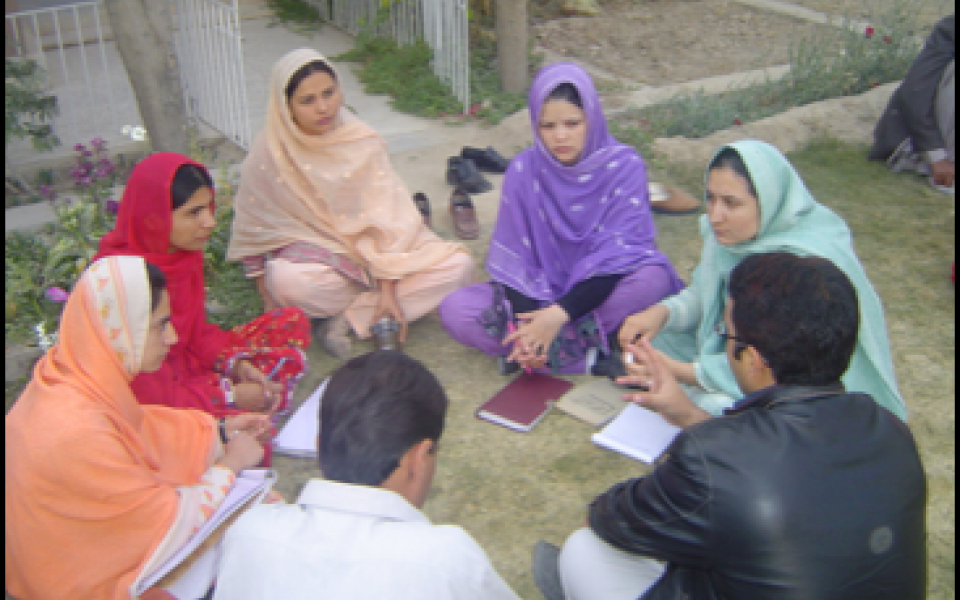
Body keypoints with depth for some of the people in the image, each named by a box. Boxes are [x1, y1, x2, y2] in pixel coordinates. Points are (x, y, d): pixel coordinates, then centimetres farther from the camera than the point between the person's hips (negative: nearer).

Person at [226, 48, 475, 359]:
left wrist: (388, 291, -20)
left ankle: (347, 319, -22)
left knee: (458, 265, -21)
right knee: (286, 280, -39)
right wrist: (269, 304, -8)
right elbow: (253, 233, -3)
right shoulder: (270, 154, -11)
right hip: (313, 253, -2)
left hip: (371, 249, 2)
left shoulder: (363, 143, -9)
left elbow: (385, 217, -12)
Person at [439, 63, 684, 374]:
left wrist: (561, 313, -31)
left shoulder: (624, 165, -12)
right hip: (539, 292, 3)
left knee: (652, 278, -34)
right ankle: (589, 353, -23)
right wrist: (525, 320, -24)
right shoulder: (524, 169, -6)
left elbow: (619, 250, -19)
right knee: (454, 308, -20)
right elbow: (512, 255, -6)